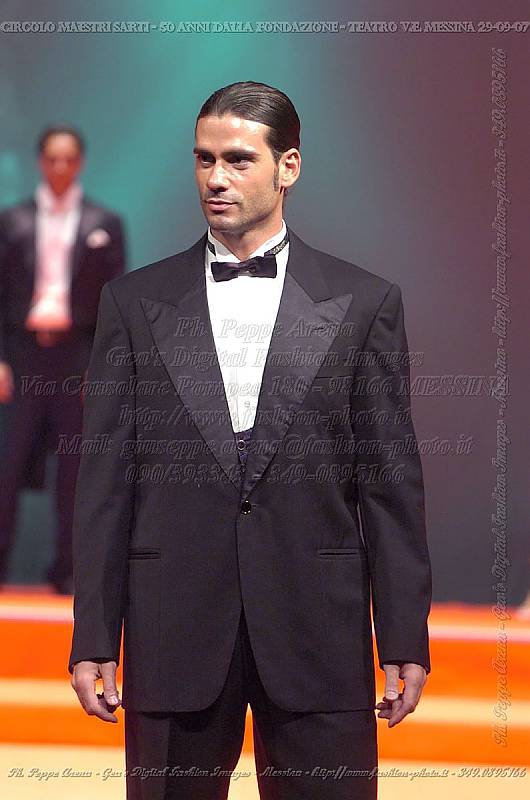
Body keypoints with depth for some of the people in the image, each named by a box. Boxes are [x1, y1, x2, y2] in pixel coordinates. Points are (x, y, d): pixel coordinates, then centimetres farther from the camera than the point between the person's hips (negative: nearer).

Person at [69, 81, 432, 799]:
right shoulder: (134, 302, 7)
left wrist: (405, 639, -1)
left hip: (317, 635, -1)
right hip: (174, 634, 1)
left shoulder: (364, 302, 5)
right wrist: (93, 640, 0)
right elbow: (106, 481, 5)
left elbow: (392, 482, 3)